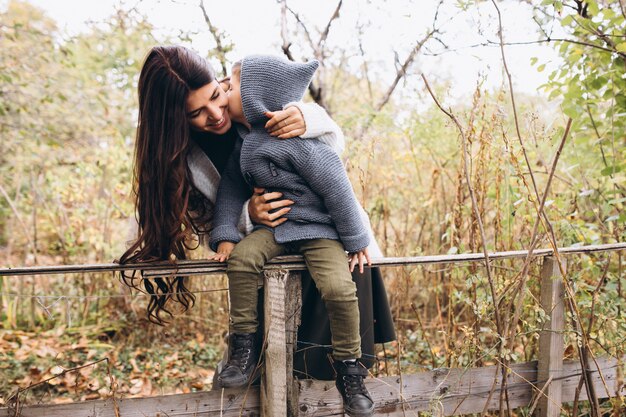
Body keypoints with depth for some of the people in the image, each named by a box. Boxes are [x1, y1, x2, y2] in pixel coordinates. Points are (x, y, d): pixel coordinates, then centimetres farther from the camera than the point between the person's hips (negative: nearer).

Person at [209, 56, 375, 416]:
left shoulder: (298, 144, -24)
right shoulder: (245, 143, 1)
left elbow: (337, 189, -19)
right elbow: (233, 188, 8)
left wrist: (356, 241, -13)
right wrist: (225, 235, -3)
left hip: (319, 228, -6)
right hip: (276, 226, 6)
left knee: (338, 288, -24)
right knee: (242, 258, -20)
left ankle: (349, 367, -1)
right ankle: (244, 348, -6)